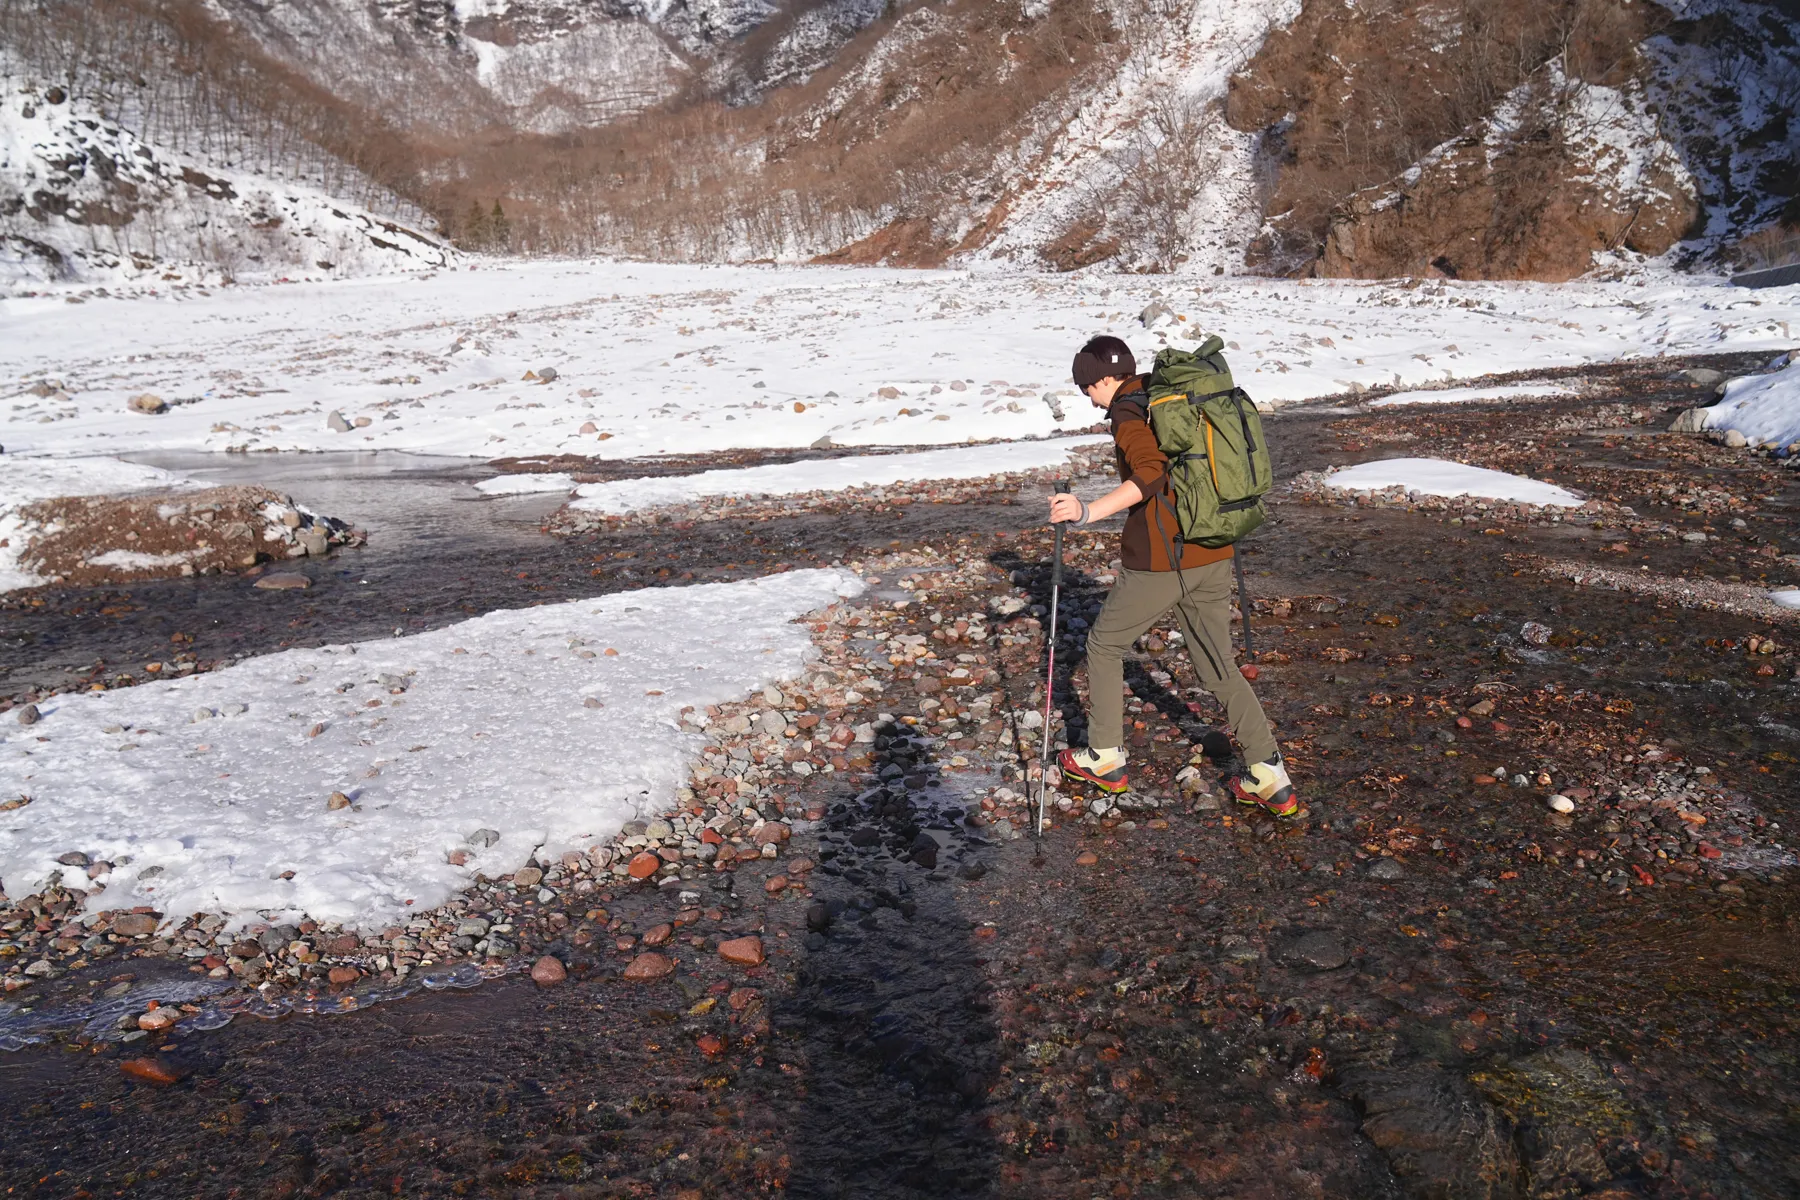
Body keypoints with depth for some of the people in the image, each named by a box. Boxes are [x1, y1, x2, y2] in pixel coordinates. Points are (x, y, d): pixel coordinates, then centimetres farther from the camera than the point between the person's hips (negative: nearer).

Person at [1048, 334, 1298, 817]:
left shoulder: (1128, 414, -10)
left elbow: (1151, 474, -27)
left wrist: (1088, 511, -31)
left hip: (1160, 561, -7)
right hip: (1213, 556, 7)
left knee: (1104, 645, 15)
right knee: (1218, 667, 14)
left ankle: (1105, 759, 22)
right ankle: (1271, 780, 10)